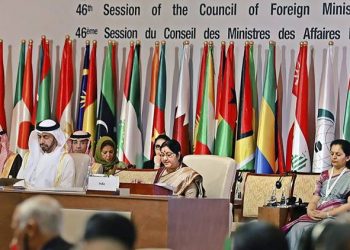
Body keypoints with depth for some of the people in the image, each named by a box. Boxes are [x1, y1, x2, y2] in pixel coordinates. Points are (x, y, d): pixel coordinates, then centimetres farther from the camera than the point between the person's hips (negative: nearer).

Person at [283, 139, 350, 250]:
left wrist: (326, 214, -15)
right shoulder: (324, 175, 19)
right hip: (317, 215, 5)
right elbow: (314, 200, 15)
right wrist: (310, 211, -9)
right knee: (297, 228, -26)